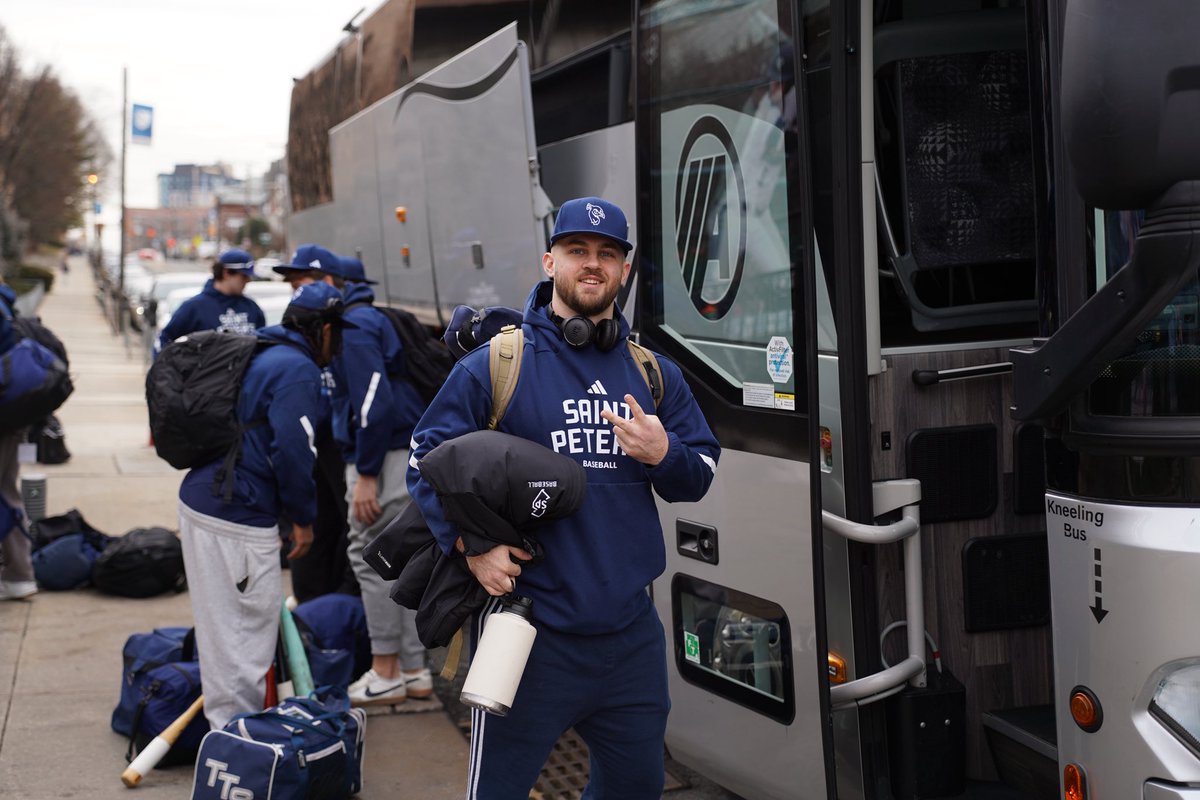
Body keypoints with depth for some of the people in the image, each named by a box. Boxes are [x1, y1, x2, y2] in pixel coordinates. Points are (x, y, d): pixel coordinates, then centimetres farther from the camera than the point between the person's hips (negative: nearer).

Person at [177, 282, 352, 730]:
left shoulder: (259, 355, 19)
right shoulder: (298, 369, -12)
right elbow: (292, 450, -19)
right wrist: (303, 518, -8)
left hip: (200, 502, 10)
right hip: (237, 519, -10)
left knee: (222, 627, 19)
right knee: (247, 628, -2)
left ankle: (225, 723, 32)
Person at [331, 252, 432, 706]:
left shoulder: (355, 326, -11)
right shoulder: (375, 321, 21)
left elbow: (376, 404, -21)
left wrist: (366, 475, -21)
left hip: (383, 461, -10)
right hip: (406, 456, 10)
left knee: (371, 558, -3)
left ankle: (386, 675, 3)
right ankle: (414, 671, 19)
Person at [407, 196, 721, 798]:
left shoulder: (655, 375, 11)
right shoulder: (494, 365, -3)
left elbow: (701, 473, 13)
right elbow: (427, 458, -1)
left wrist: (662, 453, -10)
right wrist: (471, 545, -14)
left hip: (631, 632, 5)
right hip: (531, 634, -4)